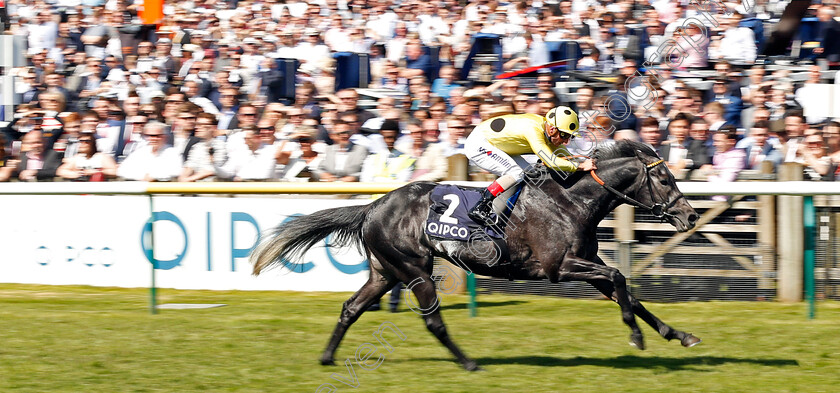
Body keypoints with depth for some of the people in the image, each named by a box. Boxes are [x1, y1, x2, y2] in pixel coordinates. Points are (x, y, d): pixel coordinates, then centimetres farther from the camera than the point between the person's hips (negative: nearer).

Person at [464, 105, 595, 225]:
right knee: (516, 173, -22)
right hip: (477, 145, -10)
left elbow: (566, 157, 9)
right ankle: (478, 209, -19)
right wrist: (581, 166, -31)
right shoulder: (535, 131, -31)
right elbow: (551, 162, -38)